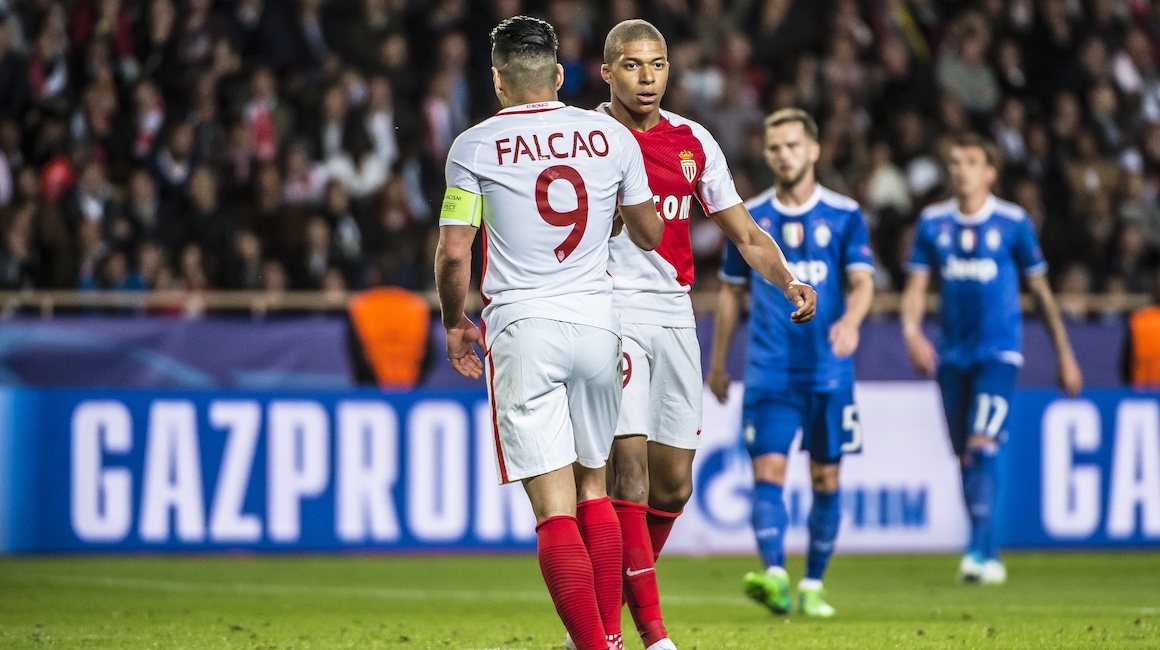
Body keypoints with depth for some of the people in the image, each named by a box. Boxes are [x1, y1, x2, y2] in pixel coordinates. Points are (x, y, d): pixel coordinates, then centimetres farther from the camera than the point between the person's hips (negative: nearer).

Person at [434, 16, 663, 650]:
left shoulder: (475, 146, -3)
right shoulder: (611, 136, 5)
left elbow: (453, 253, -3)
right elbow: (649, 234, 17)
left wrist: (455, 324, 14)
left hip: (522, 330, -3)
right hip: (597, 324, 3)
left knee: (554, 505, -5)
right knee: (594, 486, 19)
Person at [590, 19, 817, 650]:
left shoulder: (693, 142, 10)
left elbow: (746, 236, 14)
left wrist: (789, 282, -3)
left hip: (674, 314, 5)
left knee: (673, 484, 5)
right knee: (629, 466, -16)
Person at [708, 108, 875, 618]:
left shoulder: (845, 216, 2)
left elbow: (862, 282, -6)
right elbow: (731, 292, 15)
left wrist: (851, 320, -28)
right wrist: (717, 364, 17)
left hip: (828, 370, 0)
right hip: (769, 372, 0)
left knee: (826, 479, 4)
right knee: (768, 470, -15)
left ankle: (813, 585, 16)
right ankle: (774, 576, -28)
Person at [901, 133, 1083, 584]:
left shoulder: (1013, 222, -1)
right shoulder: (932, 222, 6)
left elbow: (1040, 290, 6)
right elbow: (915, 287, 3)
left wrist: (1064, 355, 9)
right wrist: (911, 332, -18)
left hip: (999, 350, -4)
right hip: (952, 355, 4)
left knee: (982, 446, -20)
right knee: (965, 457, 7)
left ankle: (980, 550, -23)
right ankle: (989, 557, 18)